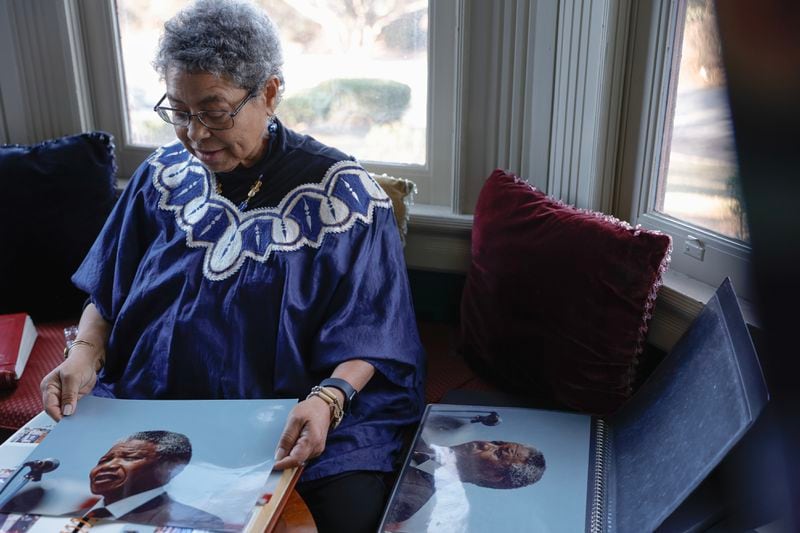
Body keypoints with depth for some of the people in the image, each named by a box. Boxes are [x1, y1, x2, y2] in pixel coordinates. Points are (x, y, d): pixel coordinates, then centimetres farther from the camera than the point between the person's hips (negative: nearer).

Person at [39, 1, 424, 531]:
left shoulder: (342, 192, -8)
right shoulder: (162, 176, 7)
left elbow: (365, 333, -10)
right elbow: (106, 291, 14)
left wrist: (327, 400, -28)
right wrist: (85, 353, -5)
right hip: (150, 401, 4)